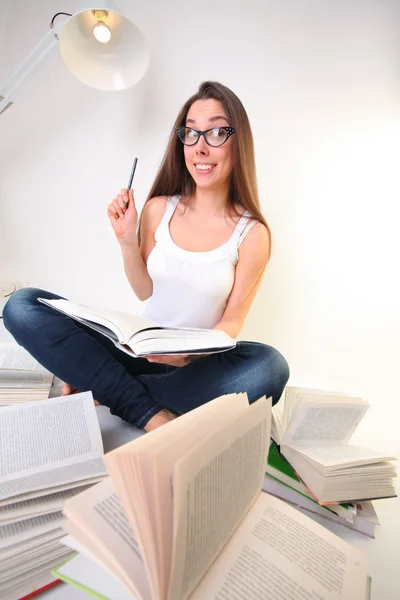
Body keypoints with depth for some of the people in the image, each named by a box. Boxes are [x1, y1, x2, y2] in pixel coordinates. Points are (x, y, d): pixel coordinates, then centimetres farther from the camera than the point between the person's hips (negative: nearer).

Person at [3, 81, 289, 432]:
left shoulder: (251, 233, -8)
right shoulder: (159, 209, -1)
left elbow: (232, 322, -5)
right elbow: (146, 292, 5)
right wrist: (127, 241, -9)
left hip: (197, 362, -1)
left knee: (270, 367, -34)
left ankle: (102, 386, -19)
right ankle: (149, 410, -18)